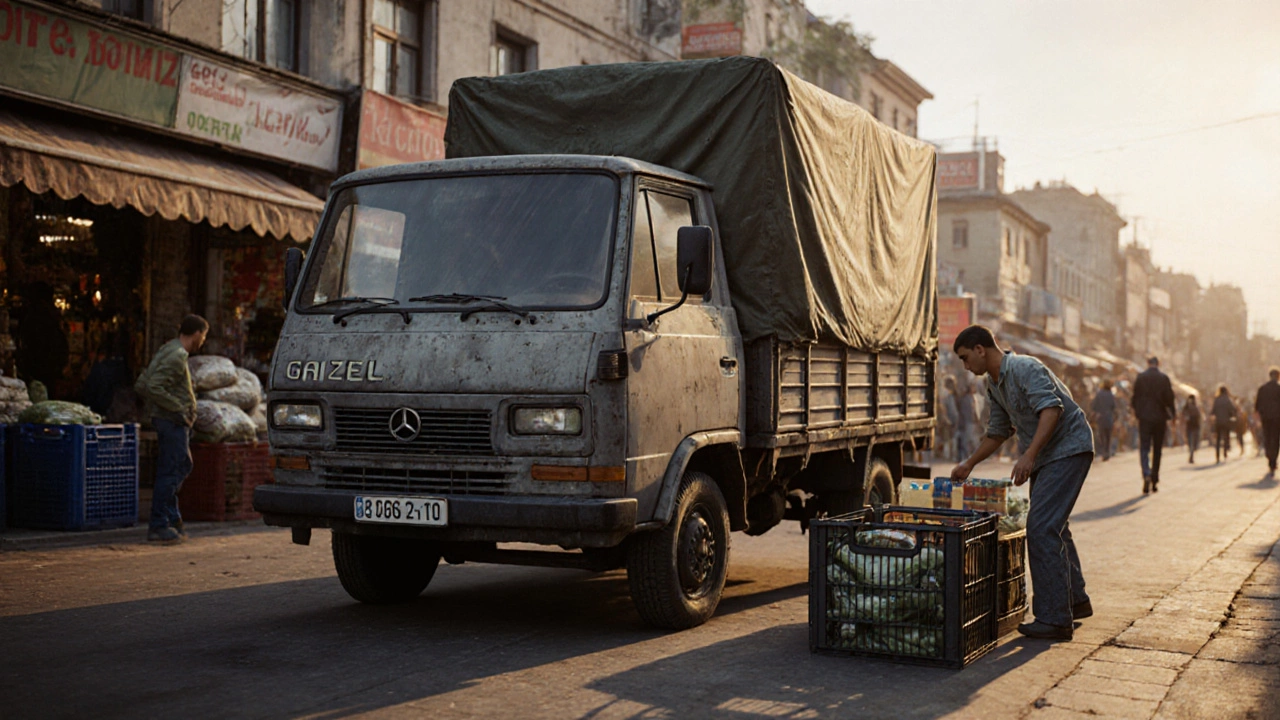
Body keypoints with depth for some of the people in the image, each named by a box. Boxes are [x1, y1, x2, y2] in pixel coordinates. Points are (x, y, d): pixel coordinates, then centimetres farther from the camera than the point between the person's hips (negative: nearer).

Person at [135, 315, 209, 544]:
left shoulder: (168, 351, 15)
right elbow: (154, 387, -26)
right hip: (173, 422, -11)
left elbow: (142, 386, 16)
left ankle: (172, 520, 22)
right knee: (171, 472, -7)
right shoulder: (176, 356, -16)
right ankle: (159, 526, -3)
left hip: (175, 422, 11)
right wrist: (177, 408, -19)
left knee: (183, 467, 17)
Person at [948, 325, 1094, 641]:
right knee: (1054, 527, 19)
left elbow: (1051, 408, -32)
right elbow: (998, 432, 23)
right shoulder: (994, 384, 11)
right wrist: (968, 465, 23)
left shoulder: (1025, 369, -19)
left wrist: (1029, 454, -39)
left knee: (1042, 528, -16)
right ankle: (1076, 601, 34)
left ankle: (1053, 618, -14)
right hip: (1044, 456, 10)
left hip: (1068, 448, -10)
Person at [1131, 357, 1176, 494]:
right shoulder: (1164, 378, -3)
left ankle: (1146, 475, -25)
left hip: (1144, 417, -1)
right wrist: (1171, 414, 8)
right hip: (1160, 418, 1)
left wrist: (1136, 412, 14)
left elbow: (1135, 397, 1)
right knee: (1157, 450, 11)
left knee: (1144, 448, -1)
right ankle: (1154, 482, 13)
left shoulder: (1140, 377, -2)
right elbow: (1169, 398, -3)